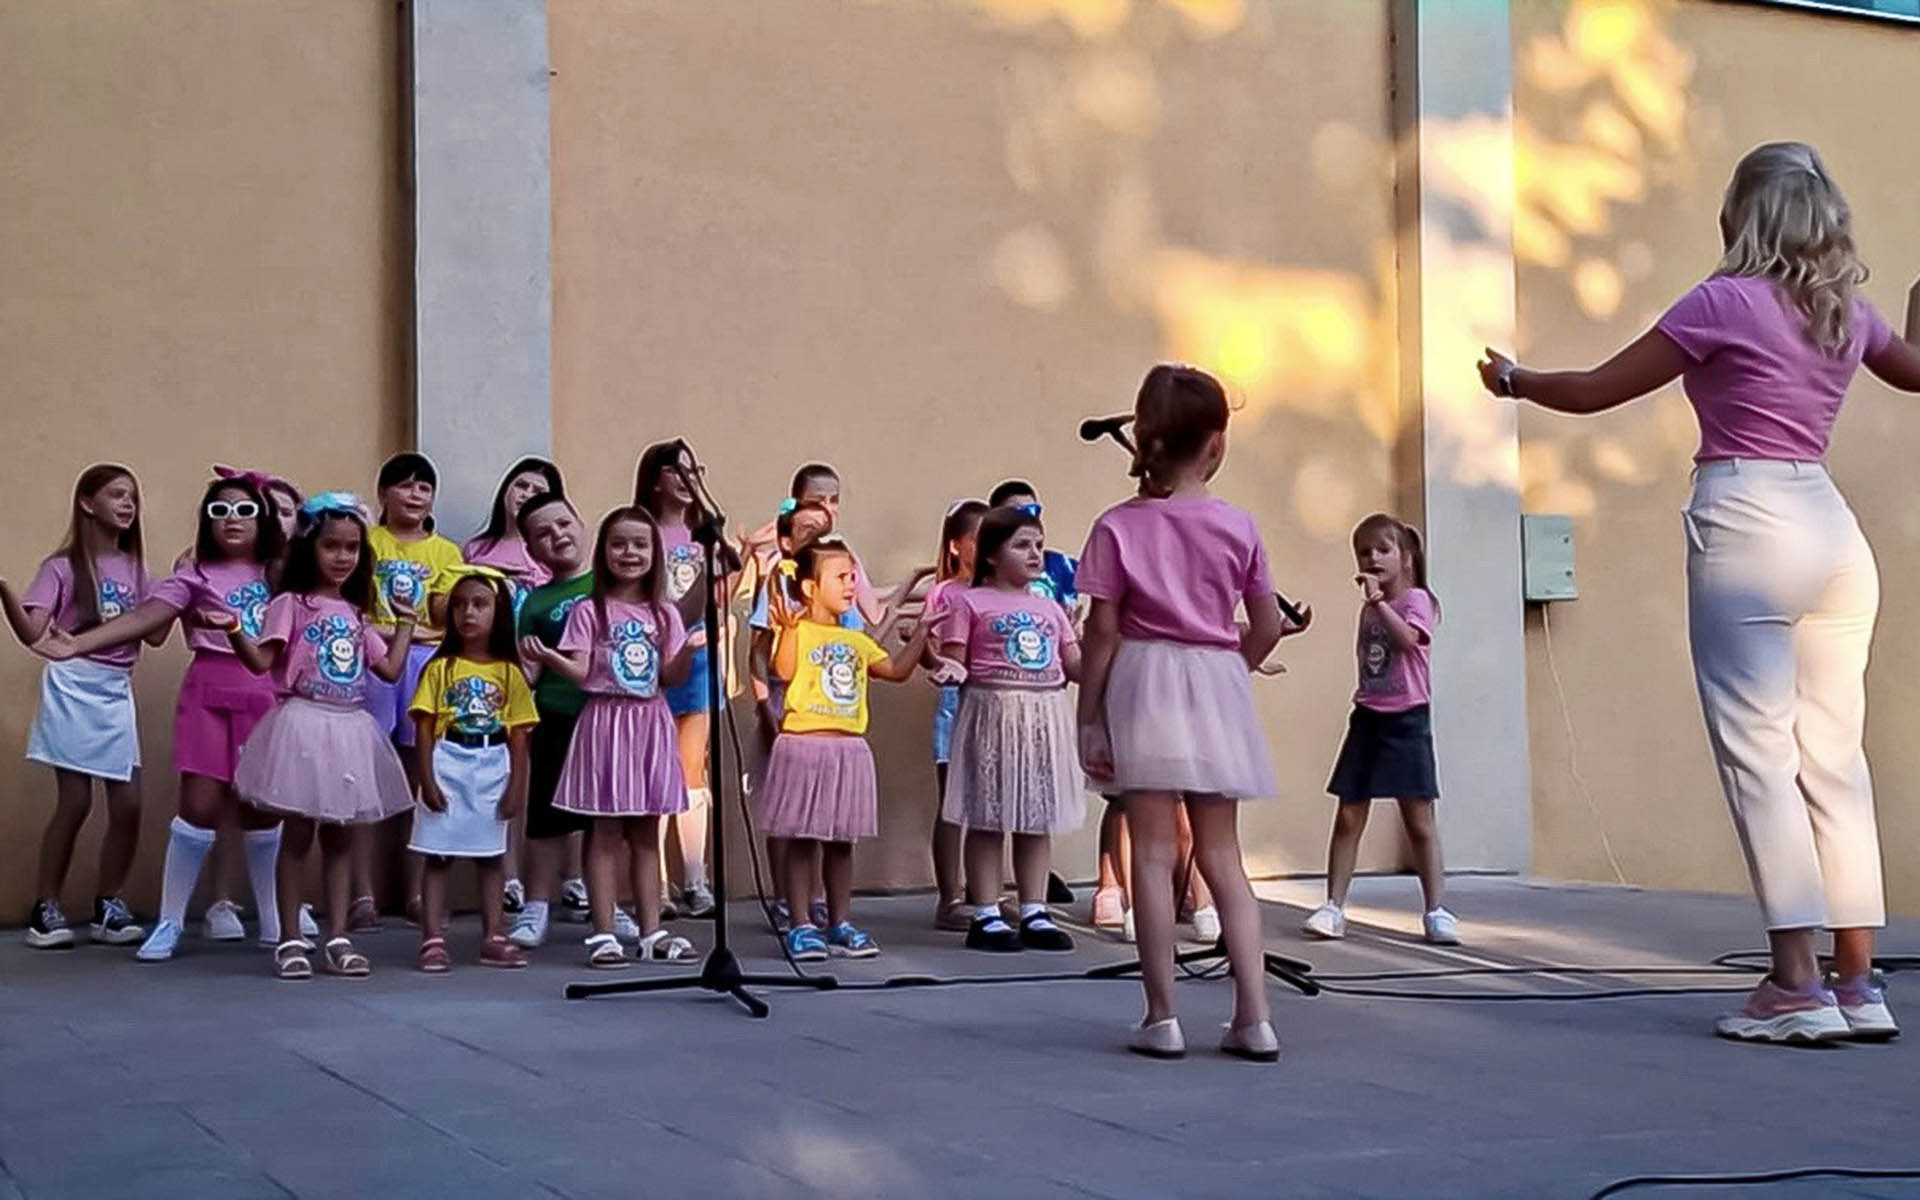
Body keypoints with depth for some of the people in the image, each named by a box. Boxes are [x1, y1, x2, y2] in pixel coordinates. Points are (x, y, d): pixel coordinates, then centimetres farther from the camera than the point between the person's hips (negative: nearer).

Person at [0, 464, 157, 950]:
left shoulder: (134, 568, 12)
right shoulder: (63, 566, -3)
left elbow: (156, 635, 7)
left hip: (117, 692, 5)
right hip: (74, 687, -5)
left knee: (128, 805, 0)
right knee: (74, 803, -6)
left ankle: (108, 906, 13)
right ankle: (44, 908, 5)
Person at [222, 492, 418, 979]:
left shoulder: (356, 614, 15)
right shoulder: (291, 604, -2)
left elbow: (390, 668, 13)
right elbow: (260, 661, -12)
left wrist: (405, 622, 18)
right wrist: (233, 629, -28)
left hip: (350, 730, 6)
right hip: (304, 725, -5)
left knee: (340, 837, 8)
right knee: (297, 835, -1)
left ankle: (338, 938, 12)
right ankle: (290, 941, 6)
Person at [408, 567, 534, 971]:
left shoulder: (509, 672, 3)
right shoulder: (440, 668, -1)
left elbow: (518, 737, 3)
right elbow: (424, 729, -3)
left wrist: (516, 787, -2)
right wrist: (427, 781, -11)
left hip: (494, 768, 2)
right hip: (447, 767, -2)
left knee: (492, 855, 10)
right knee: (437, 856, 0)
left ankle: (493, 937, 17)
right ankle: (433, 939, 2)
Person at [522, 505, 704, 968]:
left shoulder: (664, 614, 9)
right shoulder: (589, 612, -1)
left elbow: (670, 678, 5)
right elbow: (580, 672, -8)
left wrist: (689, 650, -13)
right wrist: (547, 657, -26)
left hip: (651, 723, 4)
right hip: (606, 720, -4)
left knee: (646, 833, 9)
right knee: (606, 832, -2)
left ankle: (651, 931, 12)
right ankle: (603, 934, 1)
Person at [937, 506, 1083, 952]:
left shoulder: (1049, 607, 16)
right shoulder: (968, 602, -2)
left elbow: (1076, 668, 13)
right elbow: (953, 663, -4)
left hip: (1046, 717, 6)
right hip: (992, 714, -5)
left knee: (1038, 818, 9)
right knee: (989, 819, 0)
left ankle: (1034, 913, 16)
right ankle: (986, 916, 6)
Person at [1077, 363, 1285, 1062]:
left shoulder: (1119, 527, -5)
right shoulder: (1237, 527, 1)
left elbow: (1103, 635, -6)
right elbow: (1268, 626, 5)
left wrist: (1087, 718, -1)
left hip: (1144, 685, -2)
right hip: (1217, 688, 2)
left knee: (1153, 855, 2)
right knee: (1222, 856, 10)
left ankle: (1162, 1019, 5)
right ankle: (1254, 1017, 6)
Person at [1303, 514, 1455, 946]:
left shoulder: (1415, 599, -4)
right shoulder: (1369, 608, 15)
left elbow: (1406, 638, -25)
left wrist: (1377, 601, -28)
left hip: (1406, 719, -6)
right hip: (1367, 717, 6)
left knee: (1419, 820, -1)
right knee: (1348, 817, 2)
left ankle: (1436, 911, 5)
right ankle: (1333, 907, 4)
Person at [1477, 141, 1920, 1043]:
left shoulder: (1726, 301, -6)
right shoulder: (1846, 308, 13)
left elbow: (1594, 392, -2)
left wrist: (1513, 380, 17)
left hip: (1747, 525, -7)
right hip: (1832, 528, 7)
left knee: (1757, 754, -5)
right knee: (1833, 759, 7)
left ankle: (1796, 984, -9)